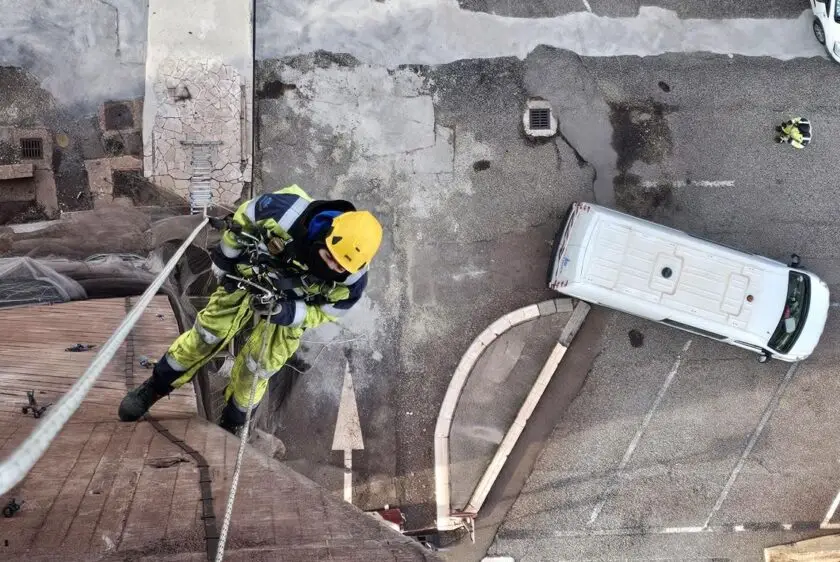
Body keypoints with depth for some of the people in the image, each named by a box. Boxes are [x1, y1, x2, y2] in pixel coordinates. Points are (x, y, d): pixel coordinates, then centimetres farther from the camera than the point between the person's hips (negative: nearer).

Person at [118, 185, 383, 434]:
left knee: (256, 368, 5)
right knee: (206, 334, 4)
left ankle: (231, 425, 33)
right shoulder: (288, 212, -40)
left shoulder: (352, 278, -36)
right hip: (250, 279, 0)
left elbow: (326, 312, -15)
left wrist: (287, 313, -34)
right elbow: (244, 216, -16)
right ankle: (156, 386, 29)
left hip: (293, 307, 0)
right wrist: (225, 261, -7)